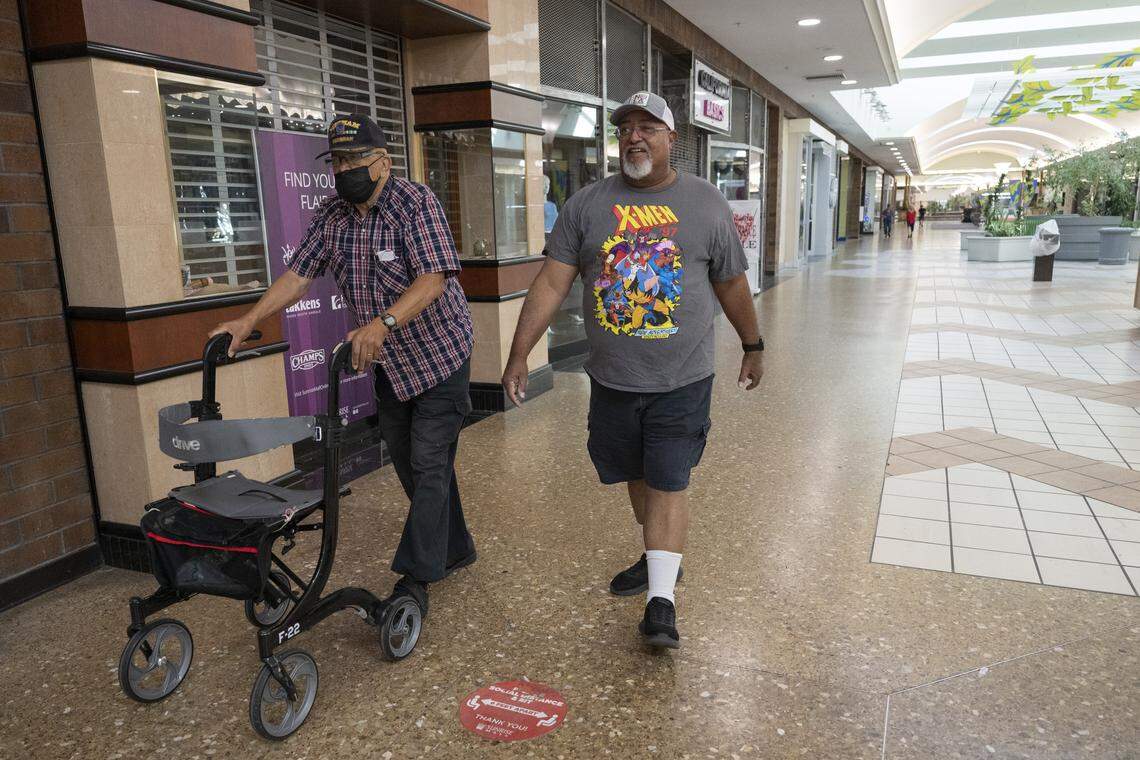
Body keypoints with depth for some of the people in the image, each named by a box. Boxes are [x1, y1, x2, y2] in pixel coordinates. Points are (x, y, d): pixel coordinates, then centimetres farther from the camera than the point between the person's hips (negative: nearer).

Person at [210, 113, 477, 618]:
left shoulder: (416, 203, -18)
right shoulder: (332, 214, 2)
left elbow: (433, 277, -30)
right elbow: (299, 273, 3)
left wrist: (383, 322, -44)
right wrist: (250, 320, -8)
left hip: (439, 353, -7)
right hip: (389, 362, 7)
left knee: (429, 463, -6)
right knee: (407, 461, 14)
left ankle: (414, 579, -1)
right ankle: (455, 549, 30)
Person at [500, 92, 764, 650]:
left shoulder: (706, 204, -1)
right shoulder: (586, 204, 0)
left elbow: (732, 285, 8)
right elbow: (551, 284, -5)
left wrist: (753, 348, 15)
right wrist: (519, 355, -10)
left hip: (681, 380, -2)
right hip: (611, 378, 3)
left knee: (668, 483, -2)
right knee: (636, 476, 17)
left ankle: (661, 601, 6)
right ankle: (658, 559, 40)